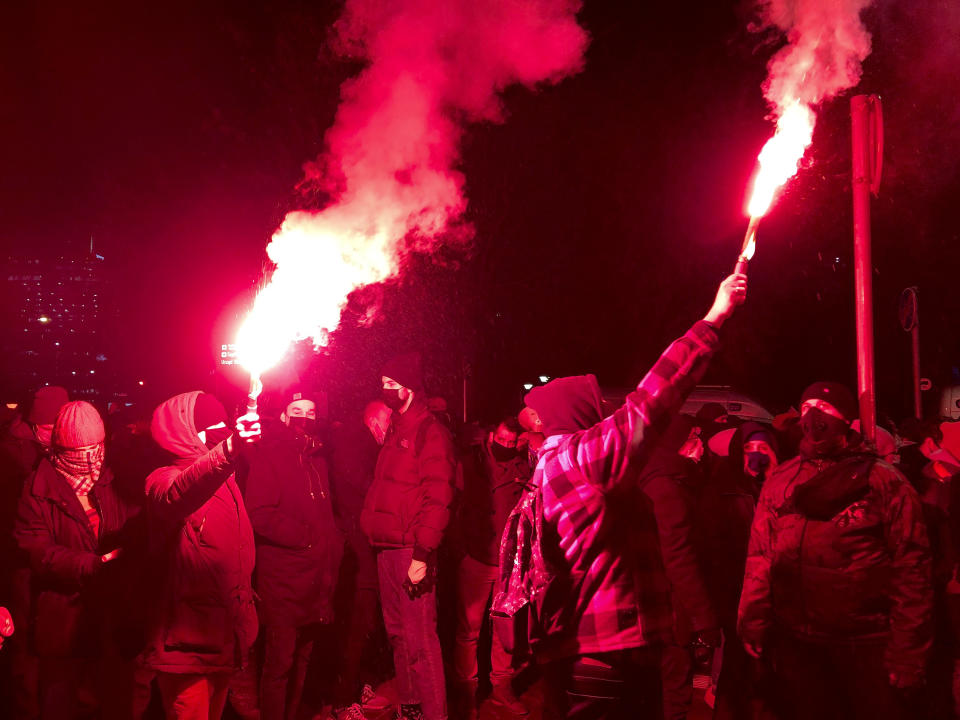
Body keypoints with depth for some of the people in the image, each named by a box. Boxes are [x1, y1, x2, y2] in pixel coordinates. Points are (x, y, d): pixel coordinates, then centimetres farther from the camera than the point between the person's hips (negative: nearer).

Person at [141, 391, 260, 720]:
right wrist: (229, 448, -53)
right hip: (187, 643, -7)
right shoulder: (164, 479, -12)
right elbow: (174, 498, -39)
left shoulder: (226, 480, 11)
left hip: (225, 640, 8)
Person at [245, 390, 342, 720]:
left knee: (302, 659, 14)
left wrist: (333, 541, 7)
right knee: (280, 662, -5)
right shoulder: (268, 455, -7)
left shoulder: (317, 456, 16)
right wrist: (309, 537, -17)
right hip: (283, 579, -7)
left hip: (316, 578, 7)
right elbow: (260, 515, -18)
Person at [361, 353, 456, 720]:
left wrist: (422, 555, -21)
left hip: (411, 549, -9)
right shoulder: (396, 431, 17)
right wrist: (373, 532, 8)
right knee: (398, 632, 14)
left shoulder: (430, 431, -9)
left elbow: (437, 497, -16)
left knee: (419, 638, -8)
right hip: (387, 548, 9)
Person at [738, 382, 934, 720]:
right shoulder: (779, 481, 9)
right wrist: (754, 619, -6)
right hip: (796, 643, 4)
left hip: (867, 647, -3)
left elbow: (911, 568, -7)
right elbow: (760, 556, 6)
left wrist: (907, 651, -11)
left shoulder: (883, 482, -4)